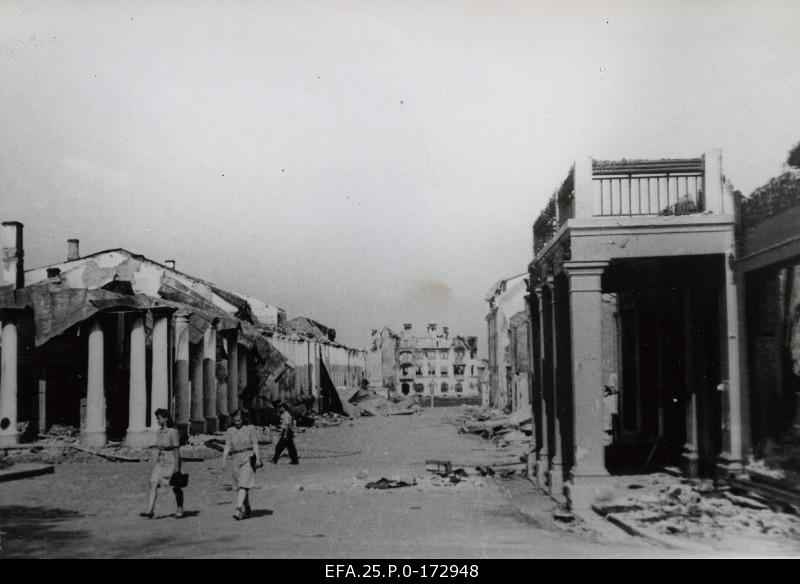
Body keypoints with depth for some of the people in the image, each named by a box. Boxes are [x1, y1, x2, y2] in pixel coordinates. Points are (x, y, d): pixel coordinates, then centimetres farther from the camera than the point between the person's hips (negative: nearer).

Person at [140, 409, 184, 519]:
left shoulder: (173, 432, -14)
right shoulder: (159, 432, 8)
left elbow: (177, 451, -14)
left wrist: (176, 467, -17)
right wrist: (159, 460, 17)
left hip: (171, 462, -7)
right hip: (160, 462, 7)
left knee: (176, 487, 6)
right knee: (153, 484, -9)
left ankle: (180, 509, 22)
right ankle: (150, 511, -13)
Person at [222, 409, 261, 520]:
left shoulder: (250, 429, -2)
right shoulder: (230, 431, 7)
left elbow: (255, 445, -2)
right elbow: (227, 447, 4)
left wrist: (258, 459, -9)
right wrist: (224, 460, -8)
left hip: (248, 458, -5)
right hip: (237, 460, 5)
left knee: (243, 484, -16)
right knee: (240, 486, 11)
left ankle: (239, 509, -23)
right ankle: (247, 510, 25)